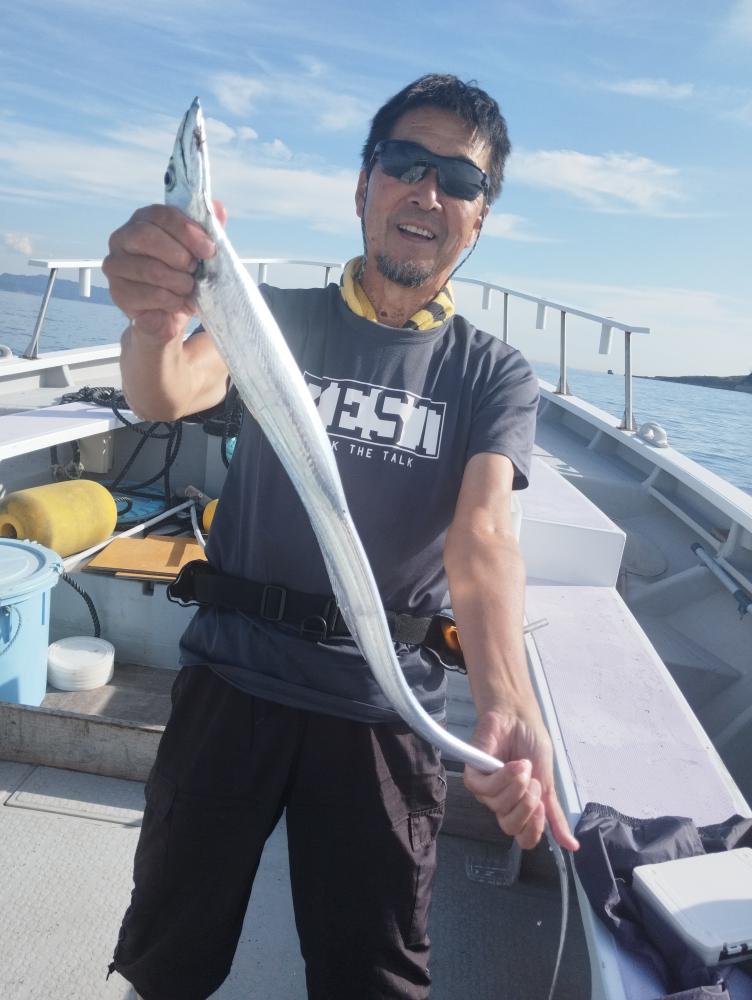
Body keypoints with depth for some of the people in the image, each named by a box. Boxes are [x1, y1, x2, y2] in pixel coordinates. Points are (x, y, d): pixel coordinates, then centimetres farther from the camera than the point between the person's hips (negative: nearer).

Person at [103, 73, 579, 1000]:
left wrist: (506, 702, -35)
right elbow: (170, 395, -20)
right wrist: (154, 323, -44)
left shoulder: (495, 376, -1)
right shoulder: (280, 317, 0)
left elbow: (483, 536, -16)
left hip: (387, 699, 0)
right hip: (234, 672, 1)